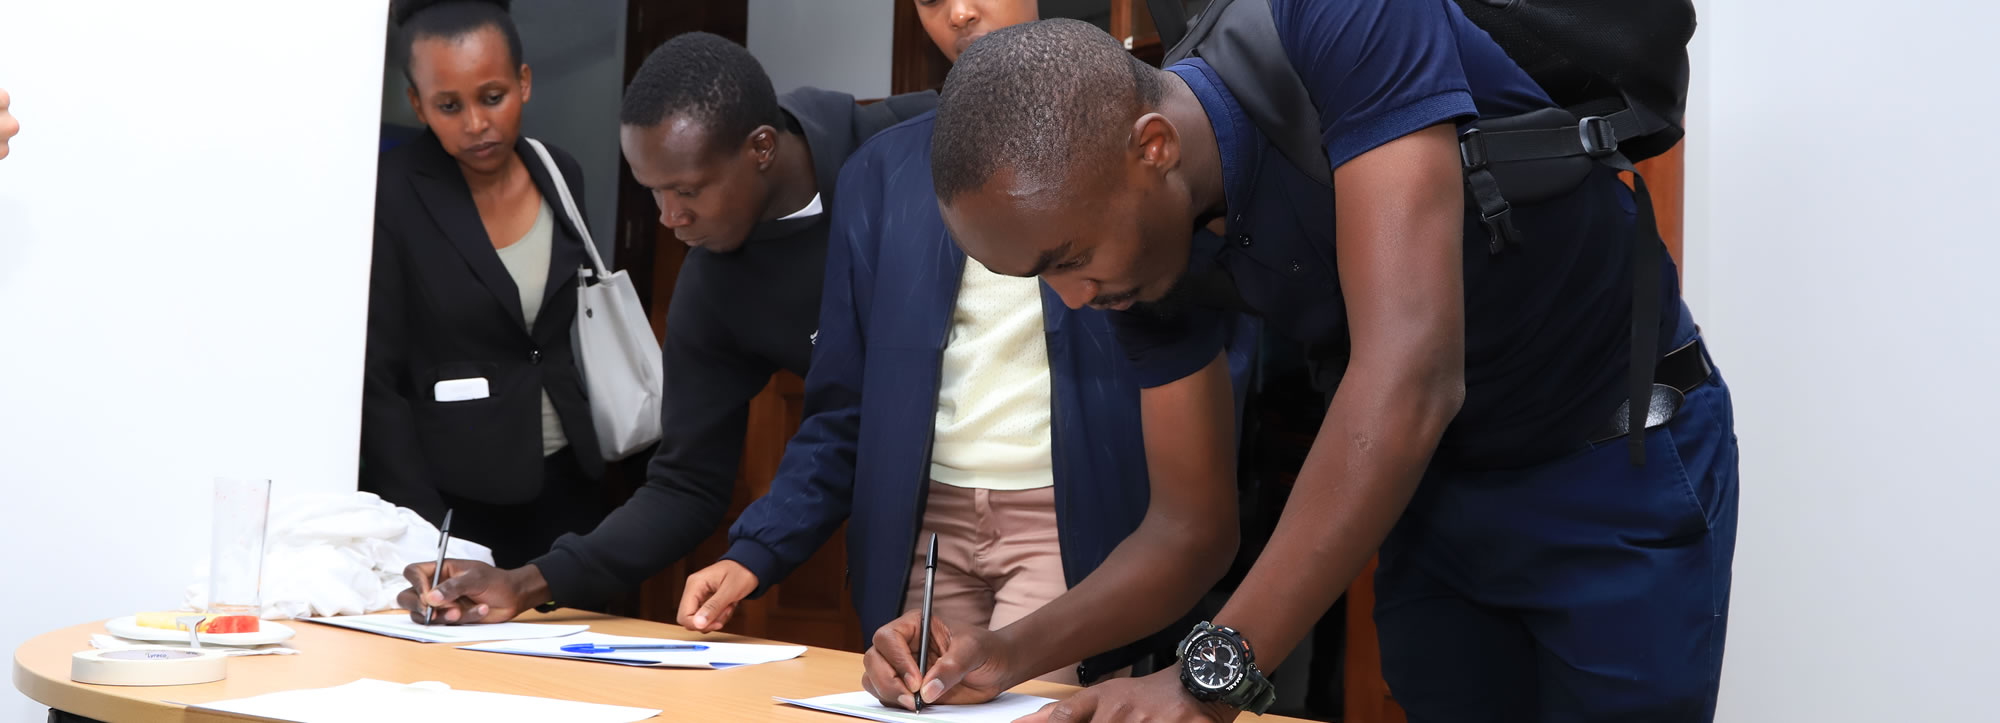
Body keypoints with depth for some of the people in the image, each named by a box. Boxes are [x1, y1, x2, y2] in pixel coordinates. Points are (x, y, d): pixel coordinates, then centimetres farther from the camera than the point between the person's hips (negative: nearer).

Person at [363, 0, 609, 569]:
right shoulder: (391, 197, -12)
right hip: (452, 494, -4)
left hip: (567, 483, 5)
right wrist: (425, 530, -15)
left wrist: (598, 455, 7)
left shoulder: (561, 177, 3)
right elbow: (378, 381, -12)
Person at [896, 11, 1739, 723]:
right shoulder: (1148, 248, -12)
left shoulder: (1346, 29, -32)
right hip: (1431, 488, 5)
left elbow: (1411, 373, -40)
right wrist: (1015, 652, -22)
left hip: (1617, 467, -5)